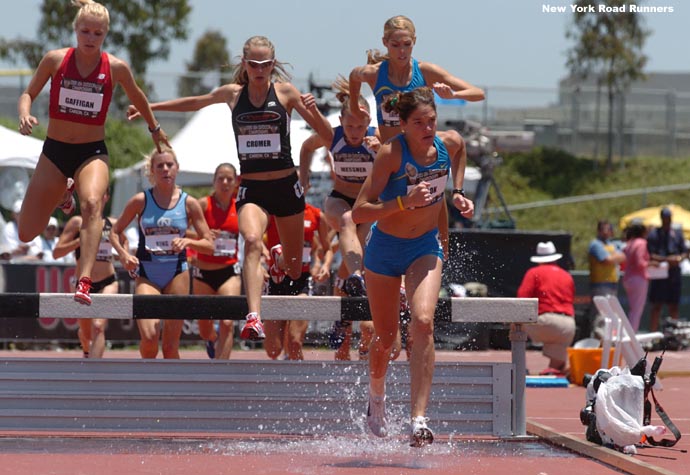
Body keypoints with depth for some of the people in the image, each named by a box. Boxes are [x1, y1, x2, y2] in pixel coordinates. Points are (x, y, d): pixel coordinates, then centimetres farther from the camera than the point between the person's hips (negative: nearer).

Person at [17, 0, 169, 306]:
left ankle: (84, 283, -44)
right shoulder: (55, 60, -5)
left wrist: (155, 128, 30)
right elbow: (29, 93, 6)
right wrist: (24, 115, -16)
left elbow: (137, 97, 16)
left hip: (92, 152, -2)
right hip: (54, 151, 2)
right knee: (26, 234, 4)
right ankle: (63, 194, 39)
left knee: (92, 203, -36)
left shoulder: (116, 68, -5)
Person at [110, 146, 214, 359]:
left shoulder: (189, 204, 2)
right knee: (149, 337, -19)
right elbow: (115, 231, 8)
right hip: (146, 275, -1)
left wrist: (188, 241, -16)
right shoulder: (141, 200, -1)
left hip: (177, 273, 1)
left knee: (171, 345, 1)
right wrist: (123, 254, -11)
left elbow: (209, 245, 4)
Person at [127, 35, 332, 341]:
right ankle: (254, 318, -44)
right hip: (251, 188, 0)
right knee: (252, 241, -30)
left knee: (293, 267, 8)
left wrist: (313, 110, -19)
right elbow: (195, 103, 25)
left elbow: (326, 134, 1)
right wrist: (150, 107, 30)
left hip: (286, 186, 0)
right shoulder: (232, 94, 6)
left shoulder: (286, 92, 0)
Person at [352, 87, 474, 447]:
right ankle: (377, 397, 46)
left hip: (426, 247, 2)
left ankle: (419, 421, -29)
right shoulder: (391, 154, -25)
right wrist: (405, 202, -38)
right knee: (385, 337, 11)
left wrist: (457, 193, 4)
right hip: (385, 248, -2)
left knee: (423, 322, -23)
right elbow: (359, 212, -26)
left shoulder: (449, 143, -13)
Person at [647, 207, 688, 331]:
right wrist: (666, 259, -19)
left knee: (674, 307, 7)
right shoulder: (653, 234, 0)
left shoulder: (677, 233, 11)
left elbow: (685, 252, 11)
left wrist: (679, 258, -11)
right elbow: (650, 256, -7)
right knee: (657, 306, -3)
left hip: (674, 274, 3)